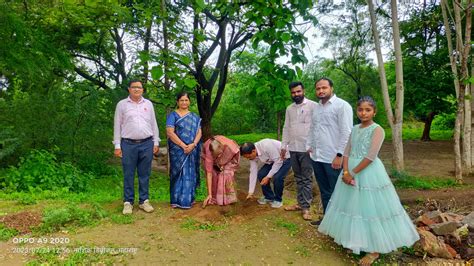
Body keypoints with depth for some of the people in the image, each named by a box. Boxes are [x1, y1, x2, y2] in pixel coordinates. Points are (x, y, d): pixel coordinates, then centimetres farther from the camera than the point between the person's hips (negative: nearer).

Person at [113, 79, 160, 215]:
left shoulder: (148, 104, 10)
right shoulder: (121, 104, 4)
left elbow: (153, 124, 11)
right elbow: (117, 126, 4)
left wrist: (156, 142, 7)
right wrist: (117, 146, -1)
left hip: (146, 144, 2)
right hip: (128, 144, -1)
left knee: (144, 174, 7)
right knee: (128, 175, 3)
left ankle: (144, 201, 17)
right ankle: (128, 202, 13)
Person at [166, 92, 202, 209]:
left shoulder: (194, 117, 13)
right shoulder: (173, 115, 0)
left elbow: (199, 132, 5)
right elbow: (170, 132, -10)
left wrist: (193, 144, -13)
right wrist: (183, 145, -17)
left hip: (192, 150, 4)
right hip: (178, 150, -4)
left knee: (190, 173, 8)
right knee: (179, 173, -1)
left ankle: (189, 198, 19)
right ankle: (178, 200, 7)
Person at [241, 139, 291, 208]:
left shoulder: (266, 146, -37)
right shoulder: (252, 155, -13)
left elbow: (278, 162, -30)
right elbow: (253, 172, -7)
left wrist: (268, 177, -27)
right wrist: (250, 192, -6)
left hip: (285, 158, -7)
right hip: (272, 160, 7)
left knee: (277, 177, -25)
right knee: (261, 174, -8)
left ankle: (278, 200, 1)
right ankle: (269, 197, 13)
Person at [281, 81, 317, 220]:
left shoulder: (313, 106, -5)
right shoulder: (289, 108, 13)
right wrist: (284, 145, 12)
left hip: (307, 148, -6)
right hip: (293, 148, 6)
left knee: (307, 179, 0)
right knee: (298, 178, 14)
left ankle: (305, 207, 6)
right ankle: (300, 203, 23)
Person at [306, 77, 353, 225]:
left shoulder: (342, 105, -8)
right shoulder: (316, 108, 15)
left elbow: (346, 133, -14)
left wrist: (339, 155, -18)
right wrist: (309, 148, 13)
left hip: (333, 158, -7)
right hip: (317, 157, 7)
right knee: (324, 191, 18)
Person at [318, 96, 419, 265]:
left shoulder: (377, 130, -11)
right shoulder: (355, 129, 8)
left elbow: (371, 157, -19)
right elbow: (347, 152, 2)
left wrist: (353, 173, -19)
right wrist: (346, 172, -12)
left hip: (369, 173, -6)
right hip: (351, 171, 6)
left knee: (370, 207, 1)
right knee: (353, 205, 14)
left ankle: (375, 250, 15)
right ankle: (355, 240, 32)